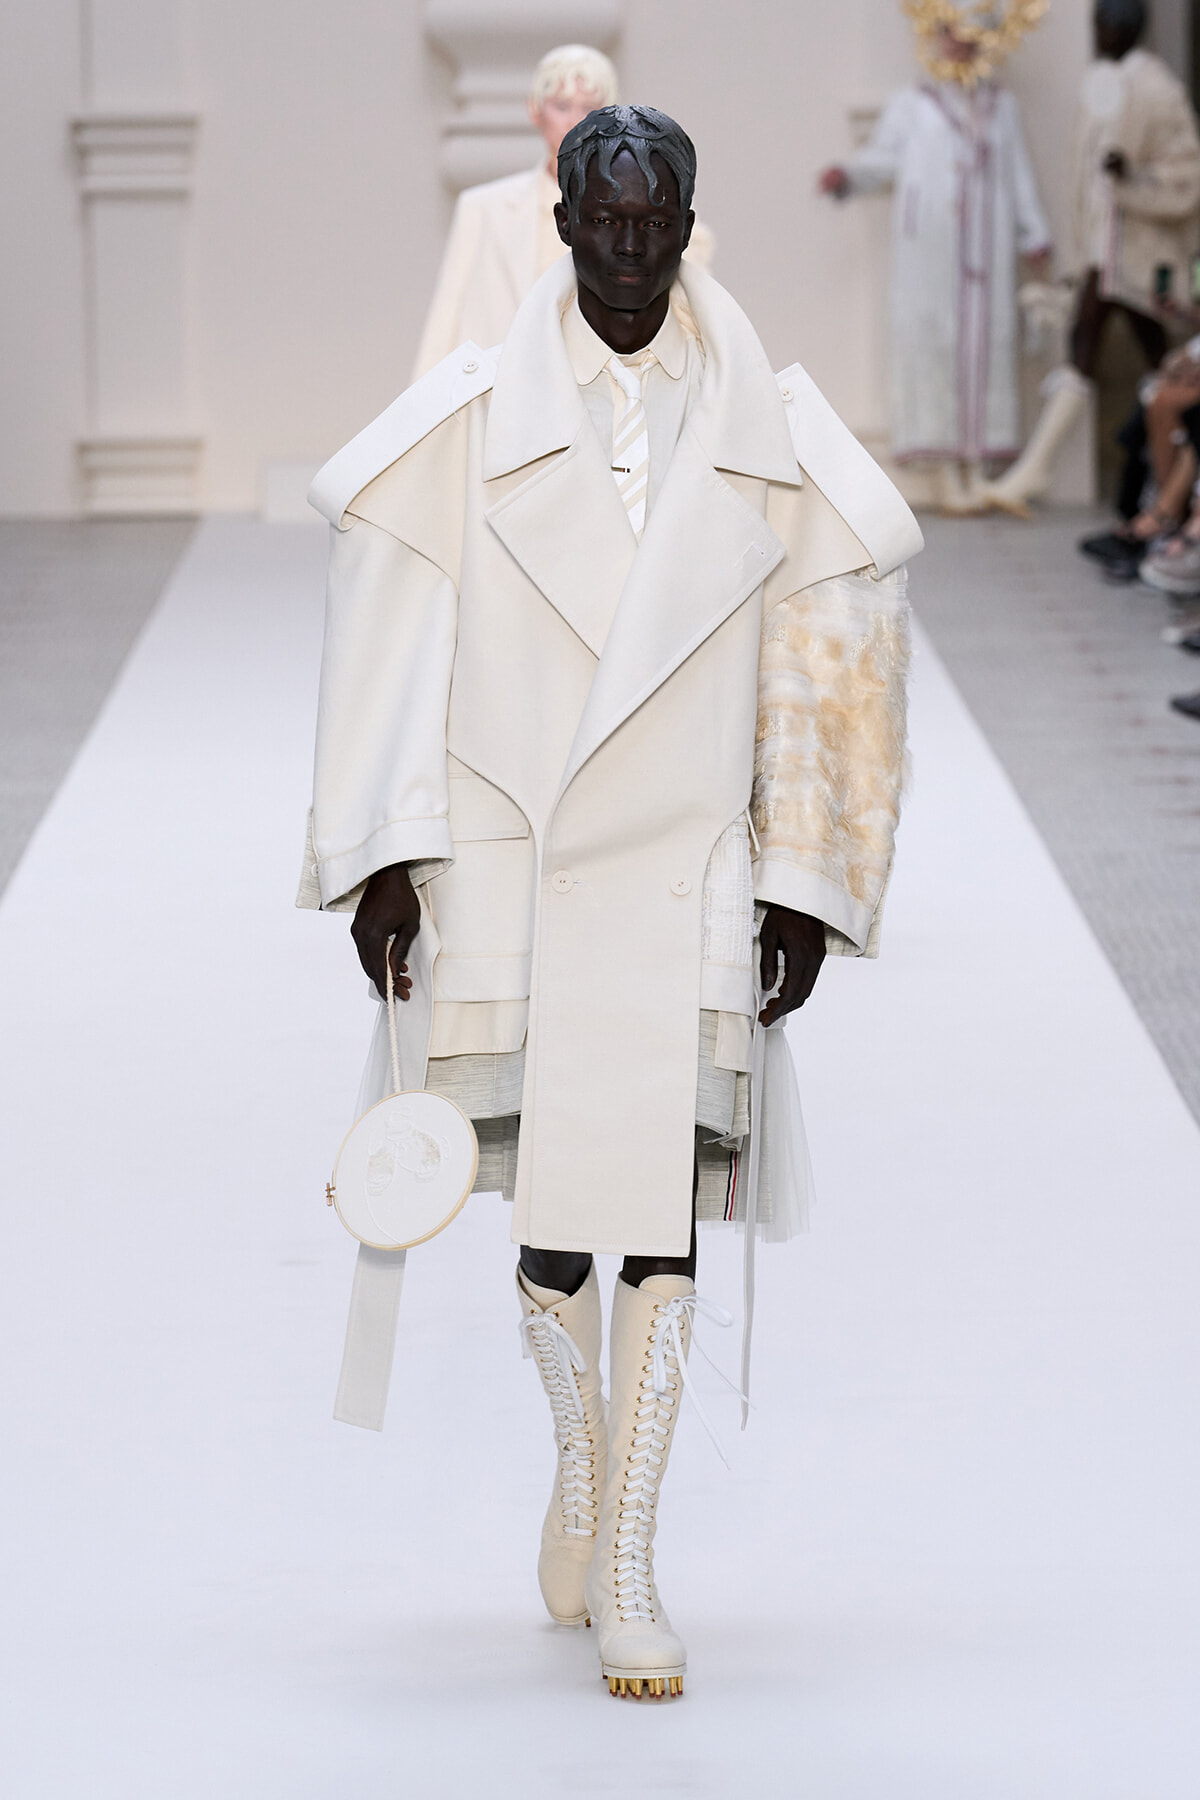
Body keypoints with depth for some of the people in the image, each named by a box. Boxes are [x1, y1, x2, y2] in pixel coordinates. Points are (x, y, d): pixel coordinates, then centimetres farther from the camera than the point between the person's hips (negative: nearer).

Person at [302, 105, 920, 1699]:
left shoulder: (766, 431, 4)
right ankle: (583, 1451, 35)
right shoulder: (472, 418, 2)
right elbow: (394, 638, 0)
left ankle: (627, 1567, 0)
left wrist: (804, 888, 2)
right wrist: (383, 860, -6)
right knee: (549, 1224, 5)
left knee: (663, 1223, -5)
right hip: (509, 879, 0)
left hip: (689, 891, 0)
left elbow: (821, 664, 6)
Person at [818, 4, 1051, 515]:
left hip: (988, 239, 2)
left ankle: (977, 469, 0)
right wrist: (845, 174, -13)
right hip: (929, 238, -2)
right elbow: (884, 158, 6)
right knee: (932, 339, -8)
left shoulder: (1002, 106, 20)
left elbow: (1018, 173, 20)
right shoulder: (910, 105, 13)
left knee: (986, 339, -3)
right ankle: (946, 472, -7)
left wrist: (1034, 235, 15)